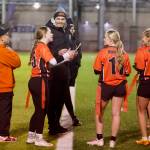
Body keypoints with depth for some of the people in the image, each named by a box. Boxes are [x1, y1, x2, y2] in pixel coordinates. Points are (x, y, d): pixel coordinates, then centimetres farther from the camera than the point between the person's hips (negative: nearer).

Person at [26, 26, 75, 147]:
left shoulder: (38, 46, 18)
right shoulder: (42, 46, -11)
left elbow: (46, 62, 10)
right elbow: (53, 62, -22)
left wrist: (63, 56, 7)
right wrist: (66, 56, -10)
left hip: (35, 81, 9)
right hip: (40, 81, -9)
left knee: (38, 110, 15)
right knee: (42, 110, -3)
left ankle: (31, 137, 20)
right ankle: (39, 139, 1)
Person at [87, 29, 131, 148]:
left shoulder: (103, 52, -12)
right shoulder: (124, 54, -4)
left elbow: (97, 70, -8)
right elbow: (127, 72, 2)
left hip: (105, 85, -2)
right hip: (120, 86, 2)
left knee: (100, 112, 14)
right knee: (116, 113, 8)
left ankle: (100, 139, 17)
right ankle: (113, 141, 11)